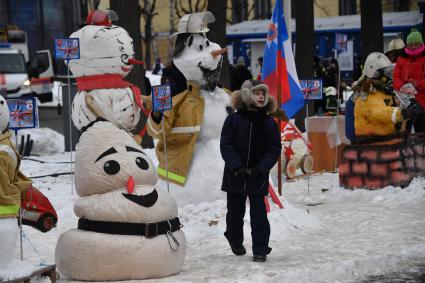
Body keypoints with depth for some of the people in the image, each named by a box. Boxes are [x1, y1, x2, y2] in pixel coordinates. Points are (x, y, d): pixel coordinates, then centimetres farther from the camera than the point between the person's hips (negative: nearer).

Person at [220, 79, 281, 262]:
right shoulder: (234, 119, -4)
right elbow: (226, 145, -8)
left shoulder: (268, 122, 0)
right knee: (235, 211, 15)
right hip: (235, 176, 0)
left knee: (259, 214, -4)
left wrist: (260, 168, -15)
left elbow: (274, 149, -2)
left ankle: (260, 249, 1)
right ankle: (235, 240, 37)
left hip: (258, 177, 0)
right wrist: (237, 167, -20)